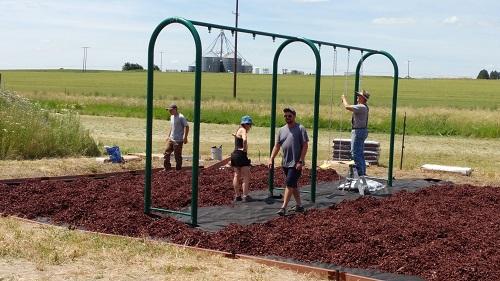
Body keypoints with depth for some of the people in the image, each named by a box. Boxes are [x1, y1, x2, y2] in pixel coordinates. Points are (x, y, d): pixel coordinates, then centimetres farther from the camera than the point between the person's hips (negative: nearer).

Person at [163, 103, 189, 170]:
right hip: (171, 139, 8)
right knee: (166, 153, 7)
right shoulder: (172, 117, 13)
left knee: (177, 156, -2)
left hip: (178, 140, -8)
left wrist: (185, 137, -20)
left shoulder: (181, 117, -14)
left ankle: (178, 170, 10)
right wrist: (169, 136, 24)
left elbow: (186, 127, -15)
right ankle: (167, 168, 17)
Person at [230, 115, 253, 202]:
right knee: (246, 176, -3)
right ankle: (245, 196, -4)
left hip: (235, 154, 9)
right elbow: (244, 140, -32)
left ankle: (237, 195, 19)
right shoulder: (243, 130, -12)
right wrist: (244, 149, -21)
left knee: (237, 175, 14)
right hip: (241, 155, -9)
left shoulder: (239, 130, 17)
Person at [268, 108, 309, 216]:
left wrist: (300, 161, -17)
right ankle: (299, 206, 25)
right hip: (285, 163, 7)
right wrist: (271, 159, 2)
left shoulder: (300, 129, -6)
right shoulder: (282, 130, 11)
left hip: (296, 163, -7)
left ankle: (284, 207, -11)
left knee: (289, 184, -11)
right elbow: (277, 146, 12)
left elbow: (305, 146, -10)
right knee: (293, 185, 14)